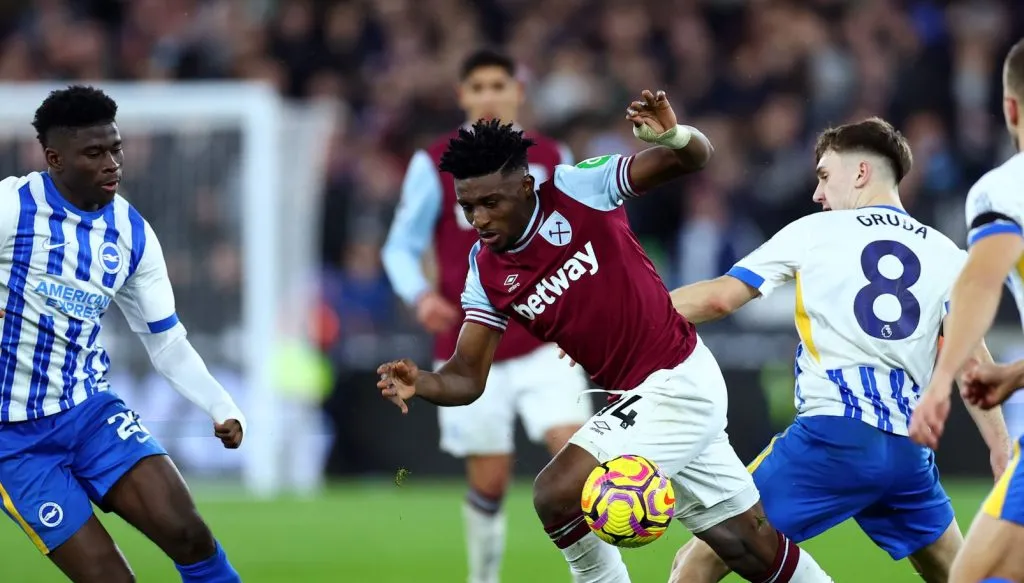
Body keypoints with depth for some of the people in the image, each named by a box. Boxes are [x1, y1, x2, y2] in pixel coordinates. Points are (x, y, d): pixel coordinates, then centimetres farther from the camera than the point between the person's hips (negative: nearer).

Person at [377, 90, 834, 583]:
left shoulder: (578, 189, -14)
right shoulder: (485, 272, 2)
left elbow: (695, 158, -12)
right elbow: (468, 376, -2)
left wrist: (674, 135, -36)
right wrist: (421, 384, -24)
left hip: (679, 382, -7)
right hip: (636, 398, 7)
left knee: (555, 494, -18)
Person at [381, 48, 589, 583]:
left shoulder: (551, 159, 5)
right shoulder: (434, 164, -2)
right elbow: (401, 246, 2)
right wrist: (420, 294, -18)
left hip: (543, 342, 1)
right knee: (489, 481, 2)